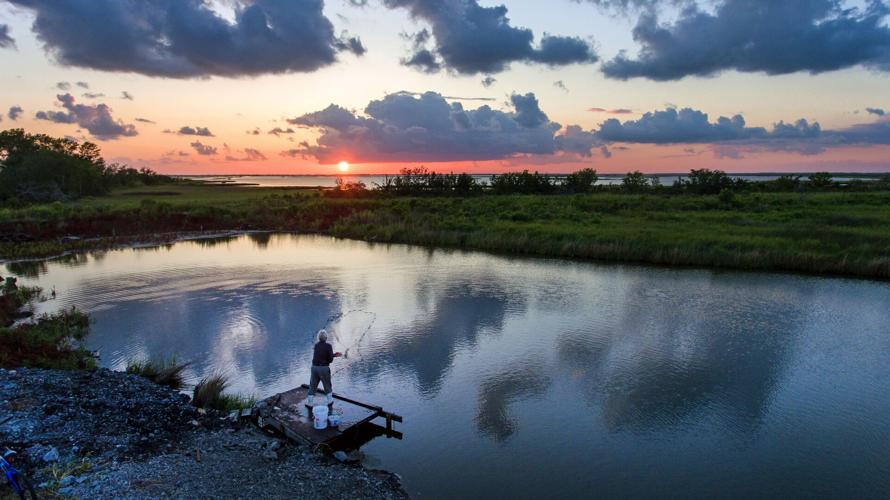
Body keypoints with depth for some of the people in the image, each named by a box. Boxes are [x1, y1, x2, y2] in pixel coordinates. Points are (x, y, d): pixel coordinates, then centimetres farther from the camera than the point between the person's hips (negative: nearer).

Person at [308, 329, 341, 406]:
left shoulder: (316, 345, 5)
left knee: (312, 386, 16)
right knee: (327, 385, 18)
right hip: (324, 368, -3)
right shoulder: (328, 346, -12)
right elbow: (330, 359, -12)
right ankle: (330, 401, 28)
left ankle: (310, 403, 19)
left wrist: (334, 355, 17)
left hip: (314, 367, 3)